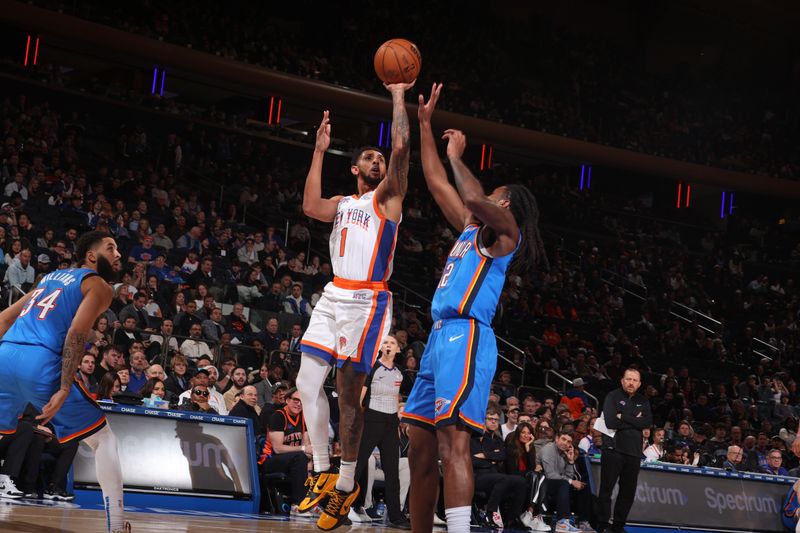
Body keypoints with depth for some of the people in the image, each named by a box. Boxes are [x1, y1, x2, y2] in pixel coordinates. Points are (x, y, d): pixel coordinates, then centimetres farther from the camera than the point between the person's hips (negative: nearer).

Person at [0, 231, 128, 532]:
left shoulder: (51, 277, 31)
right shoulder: (98, 285, 9)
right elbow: (76, 334, -7)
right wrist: (63, 391, -12)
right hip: (41, 363, -6)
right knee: (104, 439, 9)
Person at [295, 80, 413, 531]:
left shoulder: (388, 197, 5)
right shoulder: (342, 204, 20)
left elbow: (401, 148, -11)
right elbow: (311, 207, -2)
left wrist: (398, 96, -6)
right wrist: (320, 150, 2)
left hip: (367, 302, -6)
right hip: (334, 297, 6)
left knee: (348, 392, -5)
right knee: (308, 383, -2)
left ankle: (347, 484, 4)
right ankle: (323, 472, 9)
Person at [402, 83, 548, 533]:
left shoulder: (504, 230, 0)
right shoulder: (472, 228, 24)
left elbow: (473, 197, -20)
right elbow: (437, 182, 29)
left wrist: (456, 155, -4)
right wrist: (425, 125, 27)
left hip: (465, 337, -9)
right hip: (441, 337, 9)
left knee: (453, 441, -21)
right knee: (421, 448, 8)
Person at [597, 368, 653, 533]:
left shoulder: (643, 402, 13)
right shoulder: (613, 397, -1)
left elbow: (648, 423, -4)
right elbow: (611, 422, -15)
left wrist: (623, 417, -11)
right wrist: (634, 421, -8)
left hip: (634, 451, 5)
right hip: (613, 449, -4)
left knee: (628, 492, 7)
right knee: (606, 489, -3)